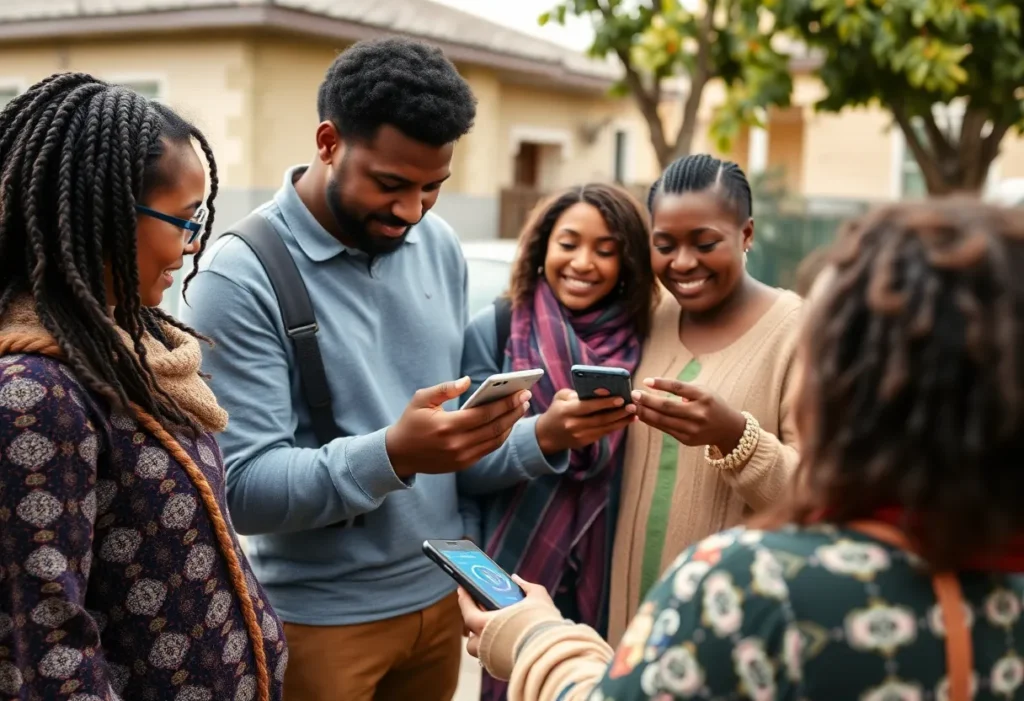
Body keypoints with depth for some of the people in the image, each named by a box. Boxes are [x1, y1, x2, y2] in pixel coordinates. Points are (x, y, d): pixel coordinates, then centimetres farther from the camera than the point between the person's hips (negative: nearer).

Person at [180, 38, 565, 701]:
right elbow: (243, 486, -20)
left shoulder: (440, 246, 1)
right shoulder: (242, 276, -17)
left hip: (441, 593, 6)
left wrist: (545, 437, -13)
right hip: (318, 617, -5)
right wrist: (390, 455, -34)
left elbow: (456, 433, 6)